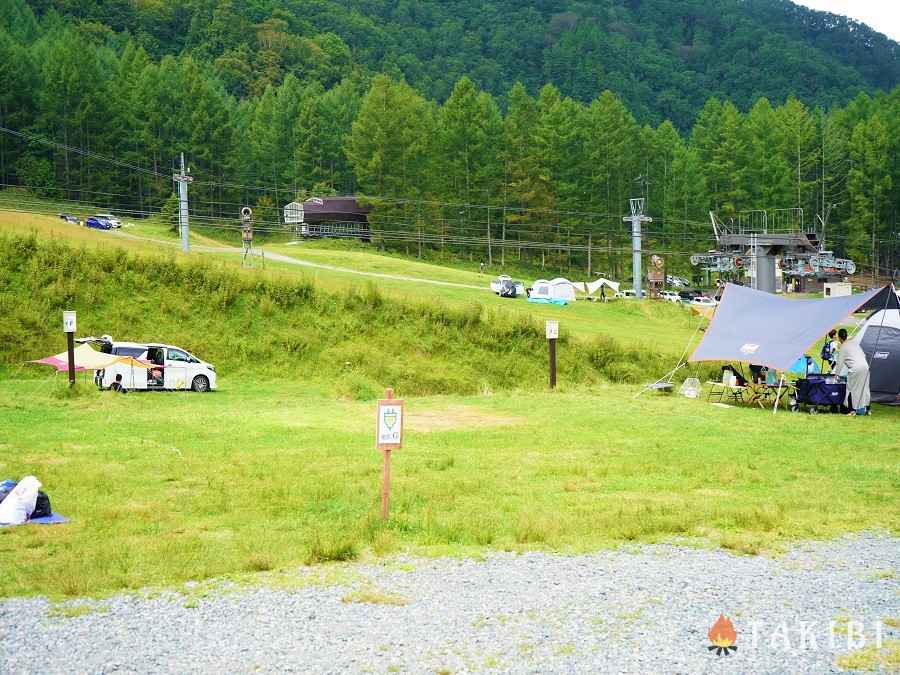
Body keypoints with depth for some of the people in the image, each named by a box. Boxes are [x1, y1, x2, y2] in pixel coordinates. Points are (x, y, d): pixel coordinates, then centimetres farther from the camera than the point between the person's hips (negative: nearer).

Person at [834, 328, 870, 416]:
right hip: (865, 366, 7)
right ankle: (865, 409, 18)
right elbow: (863, 354, 21)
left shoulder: (843, 348, -1)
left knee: (852, 389, 2)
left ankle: (853, 410, -2)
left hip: (855, 369, -7)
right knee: (864, 388, 13)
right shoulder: (854, 342, 16)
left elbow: (839, 363, 1)